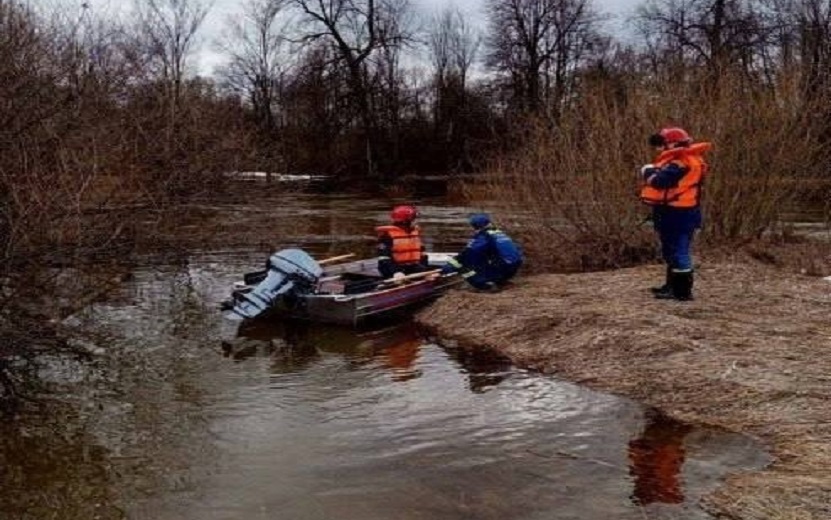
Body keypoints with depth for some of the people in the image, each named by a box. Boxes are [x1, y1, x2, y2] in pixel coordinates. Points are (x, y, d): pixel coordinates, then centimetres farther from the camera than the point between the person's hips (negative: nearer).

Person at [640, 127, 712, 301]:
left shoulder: (681, 163, -20)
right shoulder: (679, 161, 15)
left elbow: (659, 181, -27)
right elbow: (664, 179, 15)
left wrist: (648, 171, -9)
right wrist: (653, 171, -1)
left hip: (678, 214, -11)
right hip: (675, 212, 11)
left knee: (678, 251, -5)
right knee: (673, 251, 20)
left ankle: (683, 291, 0)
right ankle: (672, 285, 32)